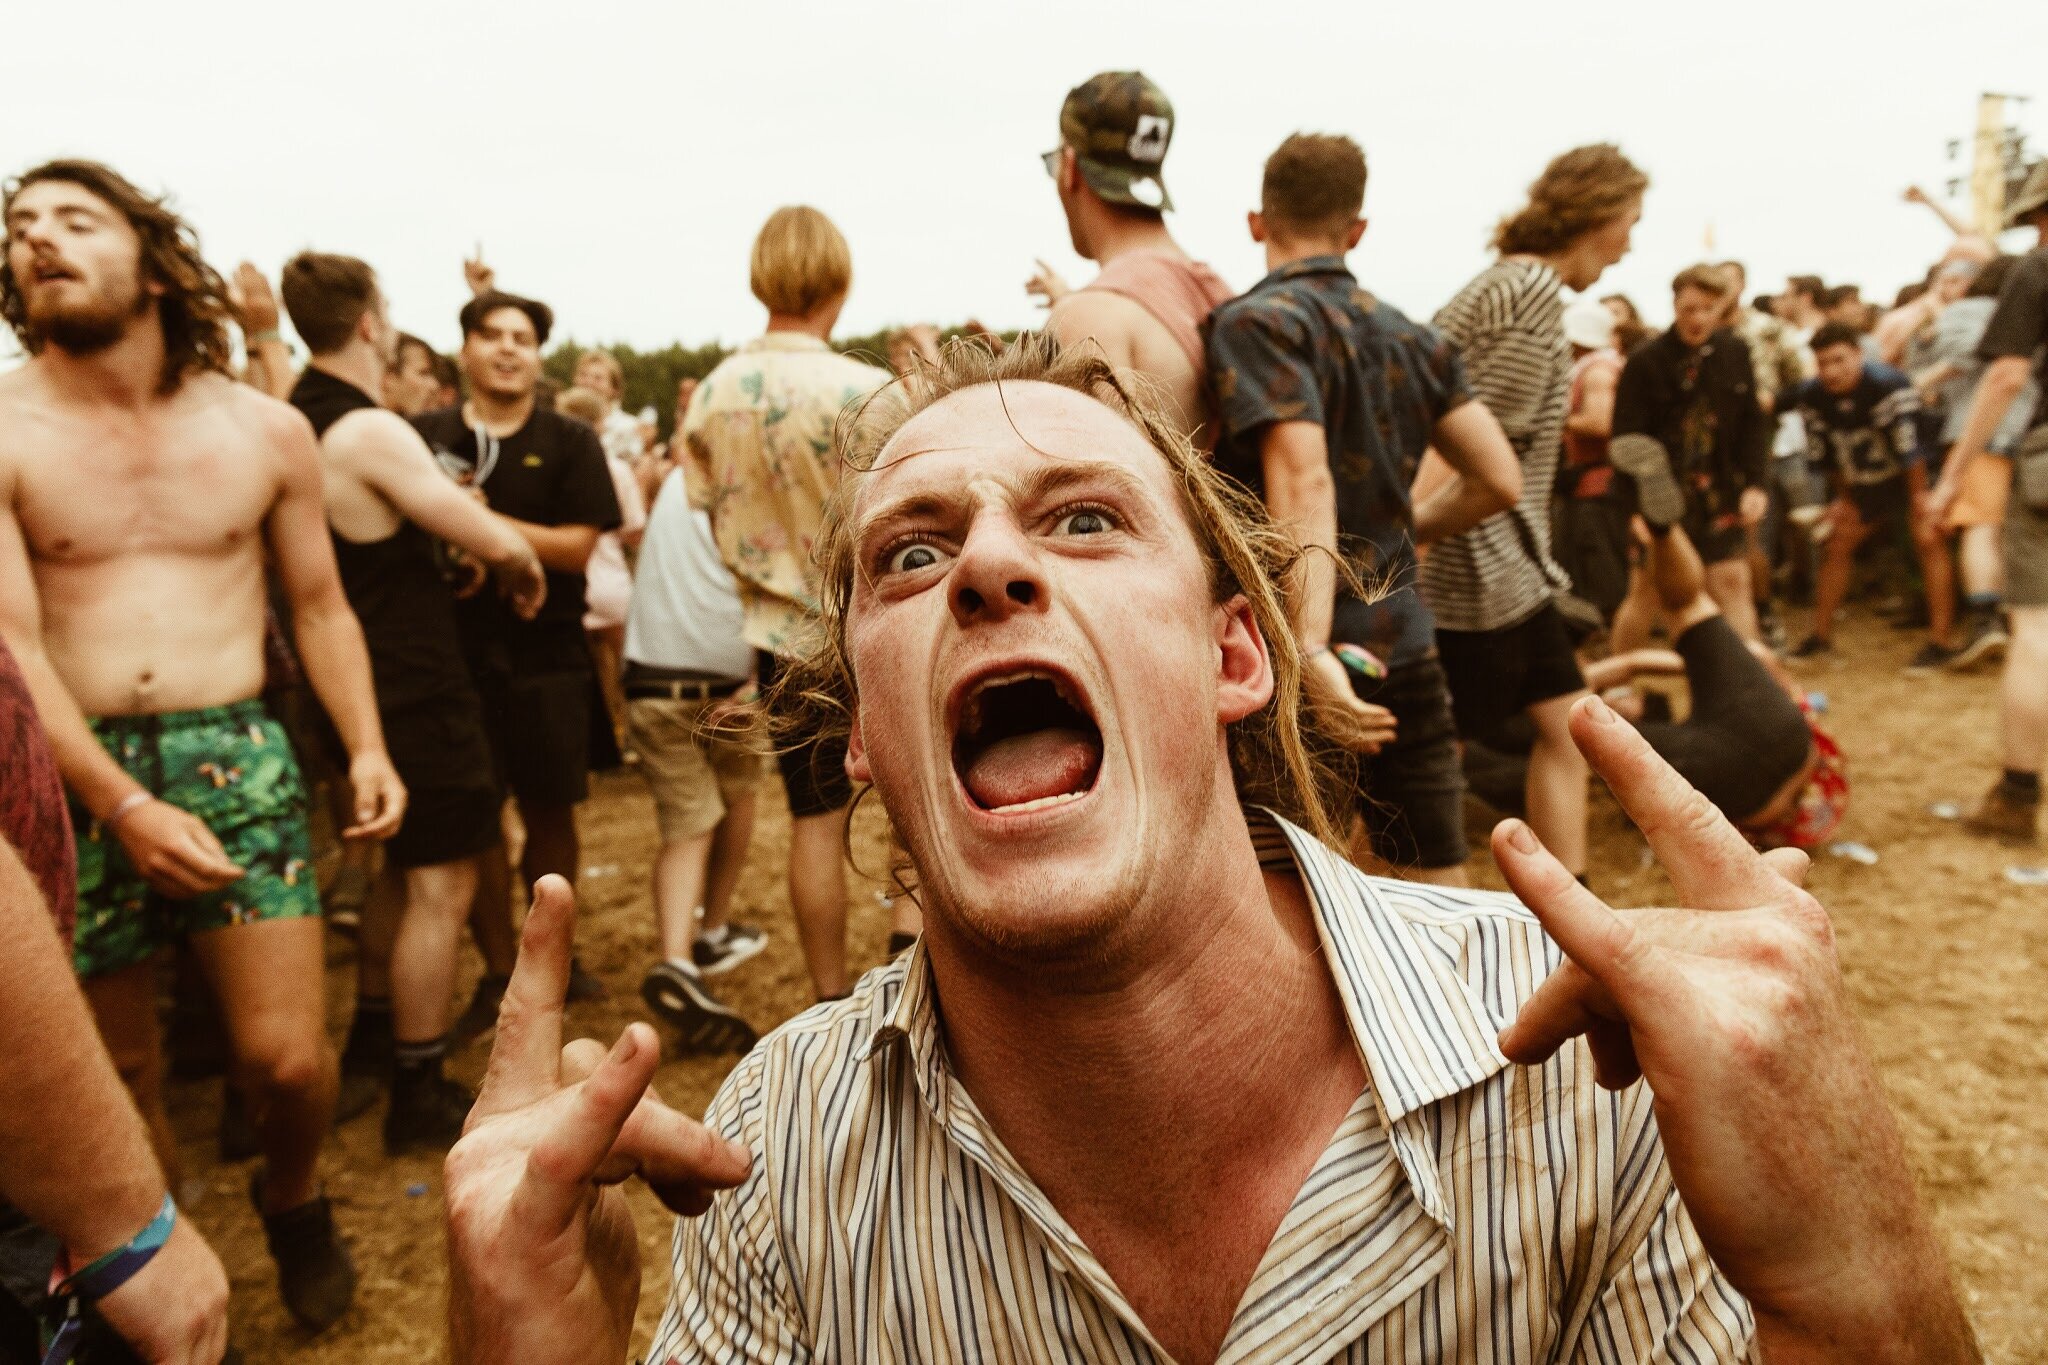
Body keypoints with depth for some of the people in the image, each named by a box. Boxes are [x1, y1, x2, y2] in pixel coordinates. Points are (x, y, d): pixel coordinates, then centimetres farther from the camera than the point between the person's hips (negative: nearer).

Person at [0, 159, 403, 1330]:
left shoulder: (266, 430, 4)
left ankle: (294, 1197, 29)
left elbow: (320, 604, 10)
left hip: (236, 756, 1)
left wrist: (367, 745, -3)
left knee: (287, 1057, -5)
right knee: (120, 1076, 12)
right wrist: (123, 806, -18)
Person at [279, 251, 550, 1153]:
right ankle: (420, 1096, 7)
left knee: (404, 865, 24)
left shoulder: (298, 421, 8)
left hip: (365, 686, 10)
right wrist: (523, 568, 1)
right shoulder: (373, 433, -20)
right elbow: (494, 541, -20)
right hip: (415, 692, -10)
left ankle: (373, 1031, 38)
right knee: (442, 884, -2)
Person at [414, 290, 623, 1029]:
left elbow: (578, 547, -8)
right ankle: (497, 973, 20)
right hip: (455, 652, 1)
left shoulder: (570, 442, 2)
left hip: (546, 654, 0)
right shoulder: (425, 436, 5)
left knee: (551, 812, 8)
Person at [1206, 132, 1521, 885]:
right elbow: (1500, 481, 9)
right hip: (1403, 647, 6)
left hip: (1290, 654, -5)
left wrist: (1309, 647, -29)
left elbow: (1302, 481, -21)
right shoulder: (1413, 337, 11)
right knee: (1439, 882, 12)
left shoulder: (1256, 321, -8)